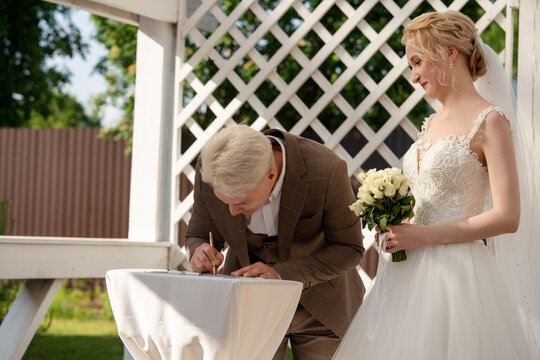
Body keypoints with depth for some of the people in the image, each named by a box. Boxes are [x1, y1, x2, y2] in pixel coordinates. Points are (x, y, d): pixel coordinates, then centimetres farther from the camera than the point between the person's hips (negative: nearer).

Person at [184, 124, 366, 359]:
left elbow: (349, 248, -18)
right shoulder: (210, 171, -21)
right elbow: (197, 237, -5)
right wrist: (198, 253, -29)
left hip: (319, 302, -1)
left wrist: (282, 274, -31)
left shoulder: (326, 171, -30)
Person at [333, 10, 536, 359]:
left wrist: (422, 236, -15)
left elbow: (507, 217, -16)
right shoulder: (433, 123, 16)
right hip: (410, 273, 7)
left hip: (456, 273, -7)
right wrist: (397, 227, 4)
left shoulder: (489, 121, -7)